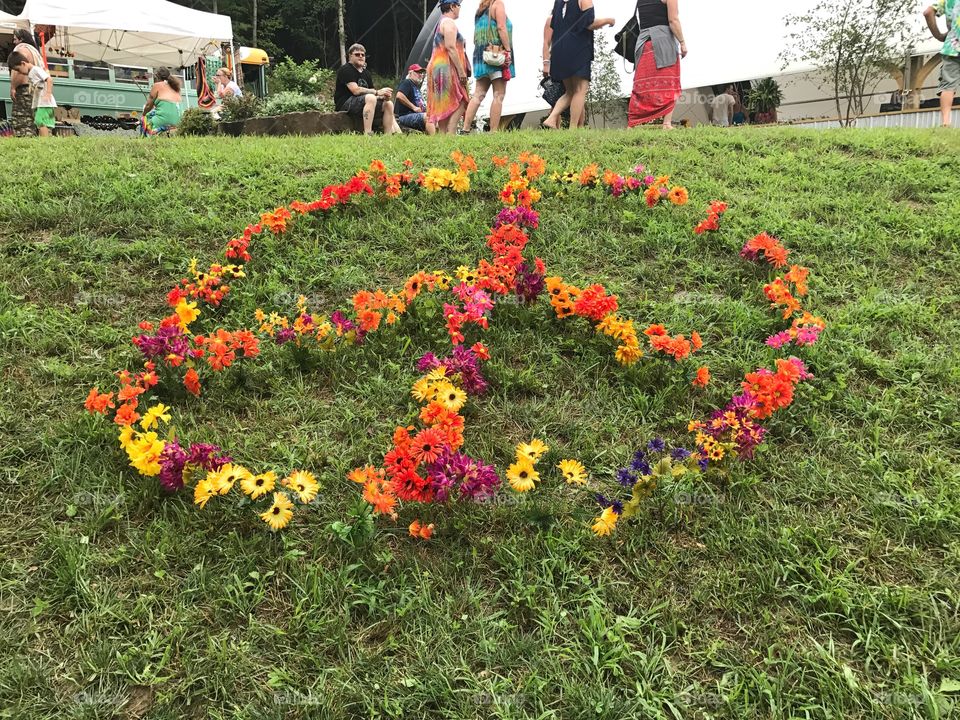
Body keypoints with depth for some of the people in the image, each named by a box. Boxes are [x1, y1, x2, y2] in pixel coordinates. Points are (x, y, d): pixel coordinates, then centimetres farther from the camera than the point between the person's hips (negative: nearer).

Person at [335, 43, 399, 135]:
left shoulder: (366, 73, 18)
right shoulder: (346, 70, -7)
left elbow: (371, 92, 12)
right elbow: (356, 90, -20)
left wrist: (384, 96, -12)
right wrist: (377, 92, -19)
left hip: (362, 104, 9)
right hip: (345, 104, -9)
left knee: (388, 103, 0)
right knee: (370, 98, -33)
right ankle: (367, 135, -43)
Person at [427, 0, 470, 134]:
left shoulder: (440, 24, 25)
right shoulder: (449, 22, -7)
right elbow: (450, 47, -18)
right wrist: (461, 71, -20)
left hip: (437, 67, 10)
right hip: (447, 68, -10)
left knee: (443, 107, 4)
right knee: (459, 103, -15)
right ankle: (450, 135, -23)